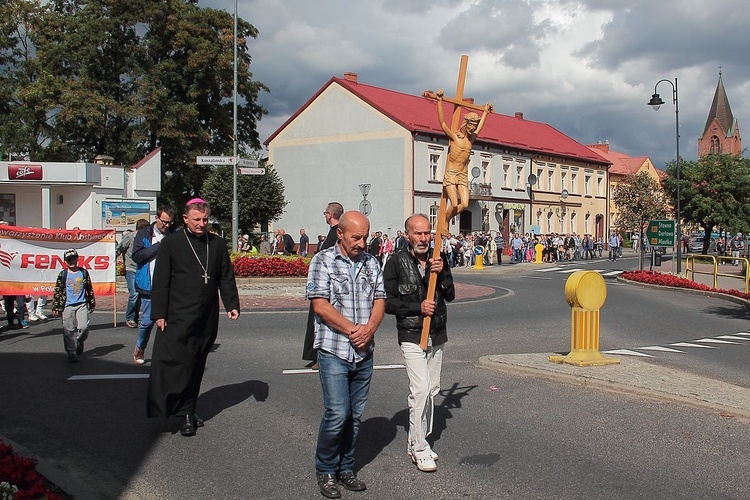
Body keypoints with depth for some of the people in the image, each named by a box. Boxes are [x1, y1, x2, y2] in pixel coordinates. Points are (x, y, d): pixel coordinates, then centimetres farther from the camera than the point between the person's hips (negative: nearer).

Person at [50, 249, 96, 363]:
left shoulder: (84, 273, 6)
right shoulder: (63, 275, 3)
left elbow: (90, 289, 12)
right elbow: (57, 292, 4)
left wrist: (92, 304, 14)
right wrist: (55, 308, 2)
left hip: (82, 304, 0)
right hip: (67, 306, 0)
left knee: (83, 327, -11)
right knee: (69, 330, -1)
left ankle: (79, 342, 19)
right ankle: (71, 352, 9)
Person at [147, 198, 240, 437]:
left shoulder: (217, 243, 10)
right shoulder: (171, 243, 0)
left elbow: (226, 277, 14)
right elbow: (160, 282, -1)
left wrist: (231, 304, 3)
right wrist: (159, 313, -6)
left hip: (207, 318, 4)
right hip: (179, 317, -4)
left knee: (197, 365, 9)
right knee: (180, 362, -7)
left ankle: (188, 410, 19)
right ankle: (185, 414, 1)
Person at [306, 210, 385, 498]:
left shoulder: (371, 263, 11)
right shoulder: (323, 261, -3)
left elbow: (379, 301, 7)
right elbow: (320, 305, -11)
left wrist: (369, 329, -12)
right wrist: (352, 329, -14)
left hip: (364, 353, 5)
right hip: (334, 351, -5)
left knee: (355, 415, 10)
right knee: (337, 413, -8)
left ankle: (345, 468, 24)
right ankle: (325, 470, 11)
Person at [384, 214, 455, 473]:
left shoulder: (439, 259, 5)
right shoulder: (396, 262, -8)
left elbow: (450, 295, 2)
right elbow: (388, 302, -9)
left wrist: (441, 274, -14)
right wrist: (418, 307, -18)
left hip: (437, 335, 6)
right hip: (411, 335, -6)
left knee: (431, 390, 11)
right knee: (420, 389, -14)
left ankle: (415, 442, 24)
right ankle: (420, 448, -3)